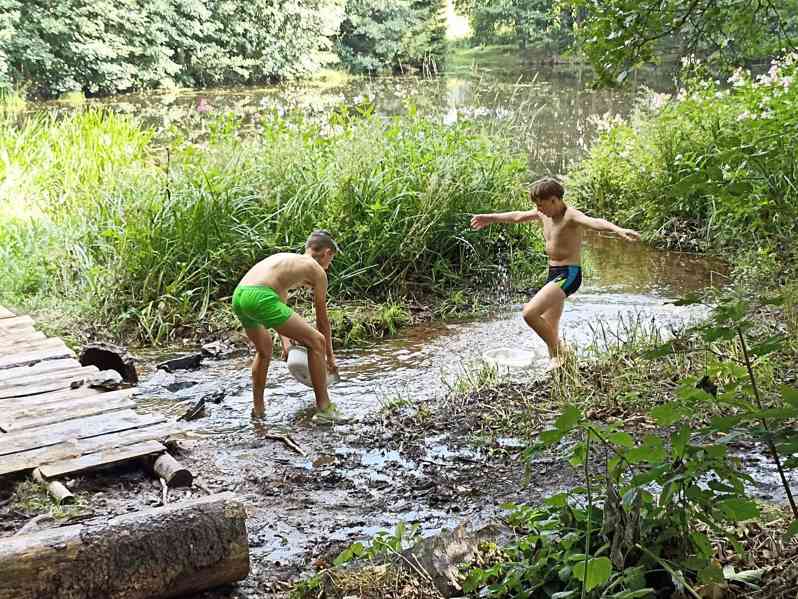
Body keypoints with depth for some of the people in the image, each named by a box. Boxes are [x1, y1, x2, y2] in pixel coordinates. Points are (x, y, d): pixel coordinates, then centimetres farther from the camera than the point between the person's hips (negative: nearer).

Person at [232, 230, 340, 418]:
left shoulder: (287, 260, 33)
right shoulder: (317, 271, 13)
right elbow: (322, 320, 19)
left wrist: (285, 340, 38)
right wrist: (330, 356, 29)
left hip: (238, 296, 8)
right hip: (260, 297, -8)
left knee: (264, 349, 32)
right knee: (316, 341, 4)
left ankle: (257, 410, 38)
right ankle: (324, 408, 6)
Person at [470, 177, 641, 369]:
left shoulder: (571, 216, -17)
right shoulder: (543, 214, 9)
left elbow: (594, 222, -37)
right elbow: (517, 216, 25)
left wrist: (619, 230, -56)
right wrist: (490, 218, 39)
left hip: (568, 274, -9)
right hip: (553, 273, 9)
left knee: (530, 313, -20)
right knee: (549, 331, 9)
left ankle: (559, 354, -6)